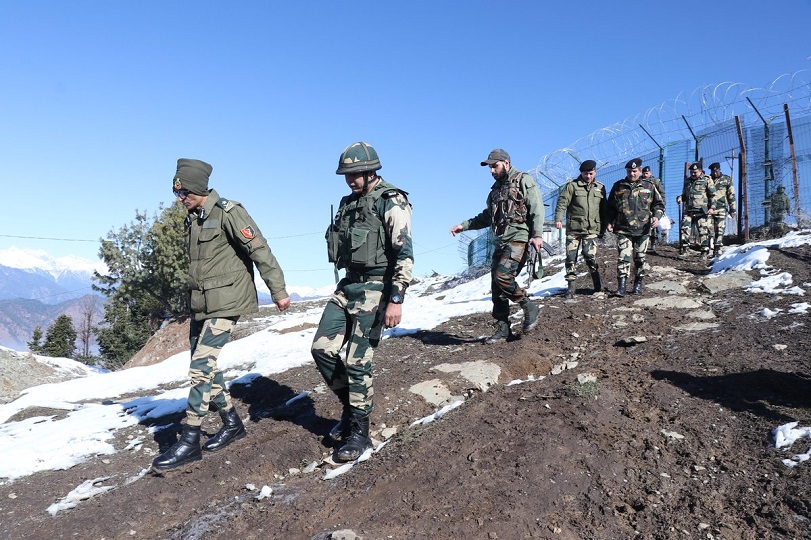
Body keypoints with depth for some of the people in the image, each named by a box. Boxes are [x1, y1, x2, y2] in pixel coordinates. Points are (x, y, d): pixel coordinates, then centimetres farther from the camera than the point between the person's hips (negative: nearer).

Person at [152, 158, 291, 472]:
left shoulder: (228, 213, -13)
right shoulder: (193, 219, 12)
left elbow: (260, 251, -15)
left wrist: (278, 291, -16)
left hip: (225, 303, -9)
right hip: (200, 304, 9)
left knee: (201, 366, -12)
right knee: (204, 366, 11)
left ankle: (190, 441, -5)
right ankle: (232, 423, 25)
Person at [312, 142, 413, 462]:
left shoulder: (391, 202, -11)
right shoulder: (348, 203, 13)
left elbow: (405, 254, -17)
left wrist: (396, 299, -23)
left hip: (376, 287, -8)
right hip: (348, 284, 8)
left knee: (357, 360, -6)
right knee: (322, 348, 3)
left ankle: (359, 431, 11)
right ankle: (350, 405, 23)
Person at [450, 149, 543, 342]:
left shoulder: (524, 181, 0)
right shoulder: (496, 188, 21)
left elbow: (537, 209, -9)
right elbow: (486, 217, 28)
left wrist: (537, 234, -20)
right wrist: (463, 226, 20)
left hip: (519, 238, -8)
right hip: (501, 241, 8)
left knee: (502, 276, -23)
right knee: (496, 285, 4)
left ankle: (529, 308, -3)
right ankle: (502, 328, 12)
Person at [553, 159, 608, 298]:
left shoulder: (600, 188, 13)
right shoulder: (572, 185, 1)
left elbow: (604, 210, 20)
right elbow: (562, 203, -7)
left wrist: (603, 228, 18)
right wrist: (558, 219, -21)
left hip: (592, 230, 1)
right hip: (573, 229, -1)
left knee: (590, 256, -10)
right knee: (571, 258, 0)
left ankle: (597, 285, 9)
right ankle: (570, 287, 10)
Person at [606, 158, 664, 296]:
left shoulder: (649, 186, 7)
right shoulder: (618, 187, 8)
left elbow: (659, 204, 12)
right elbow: (610, 207, 14)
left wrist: (657, 216, -6)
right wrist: (610, 222, 4)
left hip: (642, 230, 1)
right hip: (623, 230, -1)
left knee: (640, 258, 9)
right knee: (624, 257, -10)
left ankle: (638, 284, 23)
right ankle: (621, 286, -9)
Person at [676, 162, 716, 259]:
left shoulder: (707, 180, 2)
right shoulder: (687, 180, 17)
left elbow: (713, 195, 0)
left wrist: (712, 207, -10)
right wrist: (680, 198, 4)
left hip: (702, 211, -4)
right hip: (688, 210, 4)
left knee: (703, 231, -1)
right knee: (684, 228, -7)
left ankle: (704, 252, 5)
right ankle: (683, 248, 0)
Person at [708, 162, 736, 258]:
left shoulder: (727, 179, 8)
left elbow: (731, 195, 7)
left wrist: (732, 209, 3)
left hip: (721, 208, -1)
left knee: (720, 230, -6)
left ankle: (717, 249, -4)